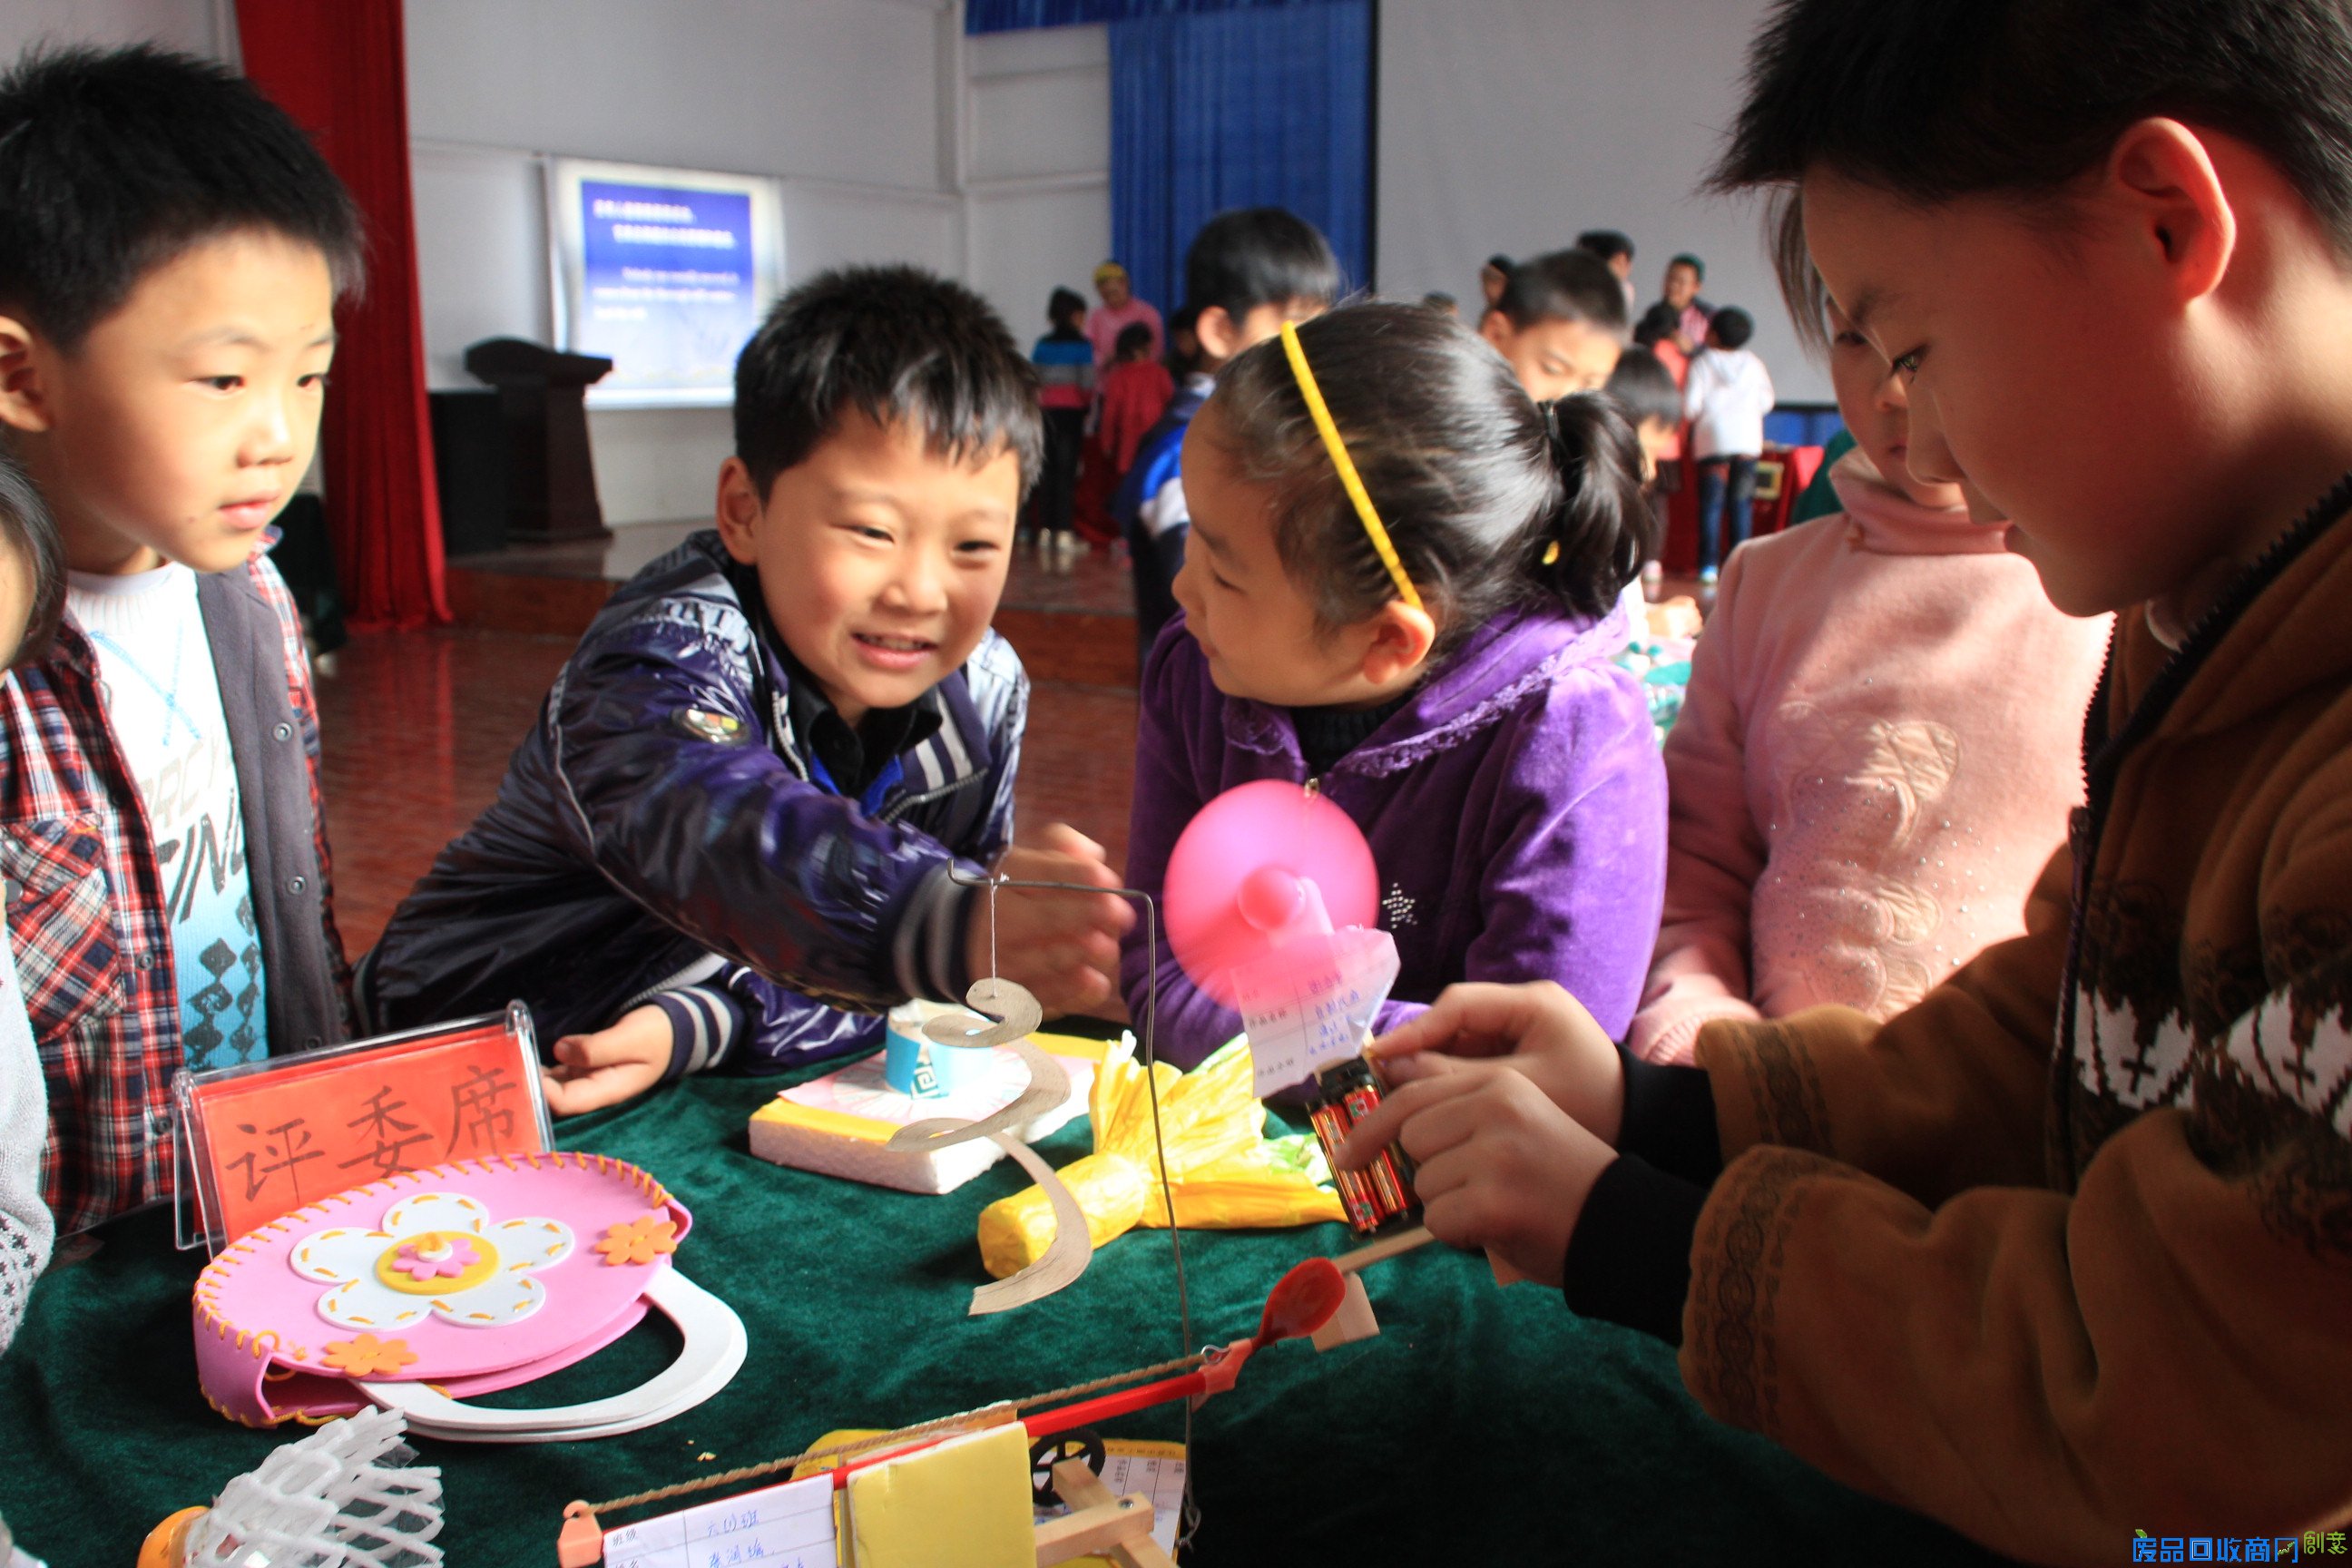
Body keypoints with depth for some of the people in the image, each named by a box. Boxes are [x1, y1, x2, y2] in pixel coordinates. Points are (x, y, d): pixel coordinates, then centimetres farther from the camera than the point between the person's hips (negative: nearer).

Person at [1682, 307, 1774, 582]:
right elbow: (1766, 402, 9)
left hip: (1712, 440, -2)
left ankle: (1709, 564, -4)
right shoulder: (1753, 362, 7)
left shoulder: (1701, 362, -3)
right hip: (1748, 439, 2)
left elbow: (1691, 406, -8)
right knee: (1742, 505, 5)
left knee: (1711, 504, 0)